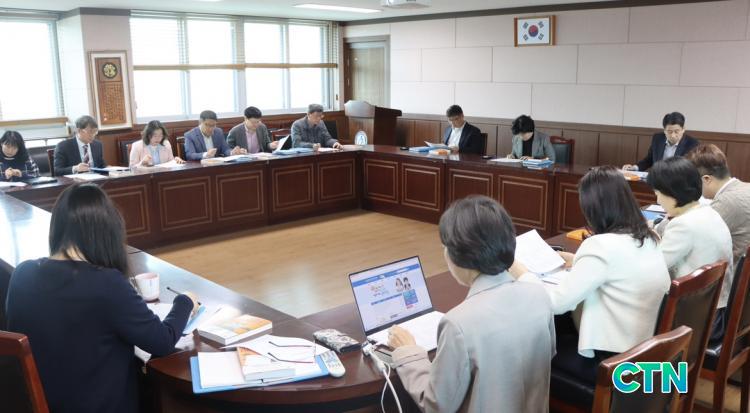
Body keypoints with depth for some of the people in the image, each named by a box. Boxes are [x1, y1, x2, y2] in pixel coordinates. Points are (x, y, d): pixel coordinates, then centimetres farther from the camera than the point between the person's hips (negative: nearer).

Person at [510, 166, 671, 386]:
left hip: (612, 362, -8)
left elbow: (557, 301, -21)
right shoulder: (647, 239, 2)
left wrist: (521, 274, -7)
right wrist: (579, 262, 20)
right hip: (644, 351, 8)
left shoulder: (604, 245, -24)